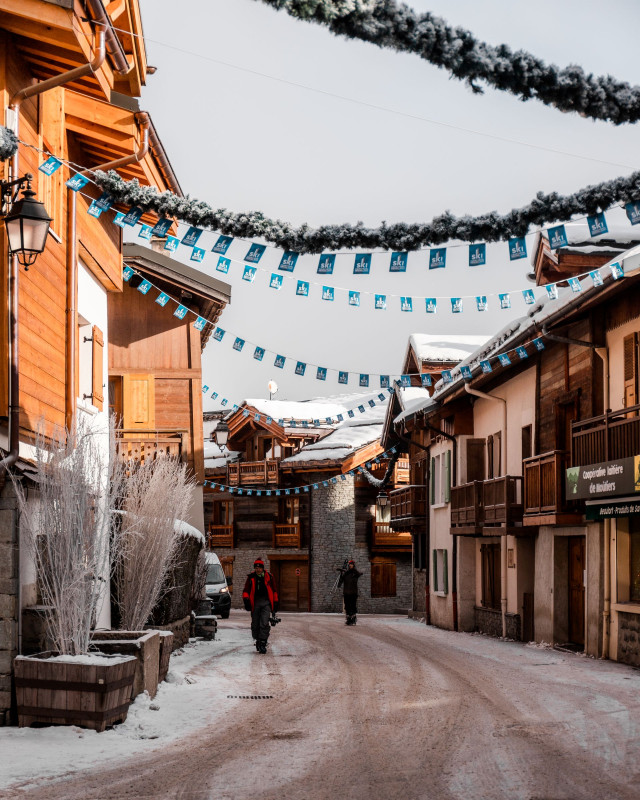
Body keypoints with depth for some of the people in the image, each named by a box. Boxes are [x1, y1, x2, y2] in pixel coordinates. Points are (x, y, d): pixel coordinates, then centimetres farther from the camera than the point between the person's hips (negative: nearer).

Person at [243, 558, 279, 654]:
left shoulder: (268, 576, 6)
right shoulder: (251, 577, 7)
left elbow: (274, 590, 15)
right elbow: (246, 590, 9)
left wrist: (275, 602, 13)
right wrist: (246, 599, -9)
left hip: (266, 602, -2)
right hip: (255, 602, 2)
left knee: (264, 623, -13)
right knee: (255, 624, 6)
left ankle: (263, 643, -13)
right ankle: (257, 640, 25)